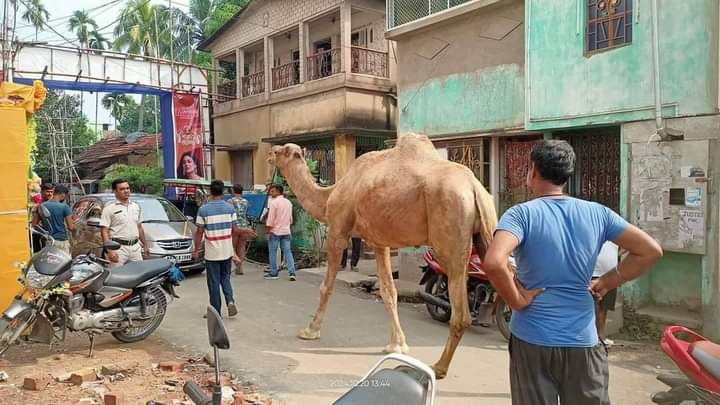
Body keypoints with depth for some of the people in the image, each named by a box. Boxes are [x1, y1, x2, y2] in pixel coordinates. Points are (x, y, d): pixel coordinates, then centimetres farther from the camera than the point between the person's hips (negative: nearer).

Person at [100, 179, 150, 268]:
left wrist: (145, 245, 19)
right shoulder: (109, 208, -4)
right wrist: (109, 250, -18)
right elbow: (104, 231, -9)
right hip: (119, 248, -5)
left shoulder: (136, 206, 14)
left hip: (135, 247, 5)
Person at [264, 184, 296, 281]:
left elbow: (271, 218, -13)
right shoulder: (288, 202, 11)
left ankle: (273, 273, 10)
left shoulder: (273, 202, -10)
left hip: (275, 231, -6)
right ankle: (292, 272, -3)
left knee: (273, 252, 5)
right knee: (287, 251, 5)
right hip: (286, 231, 6)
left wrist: (267, 228, -7)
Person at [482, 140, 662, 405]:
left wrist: (517, 301, -14)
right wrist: (609, 282, 6)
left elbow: (493, 262, -29)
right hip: (583, 342, 3)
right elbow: (651, 251, 3)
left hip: (532, 341, -2)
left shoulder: (522, 214, -12)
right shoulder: (597, 213, 0)